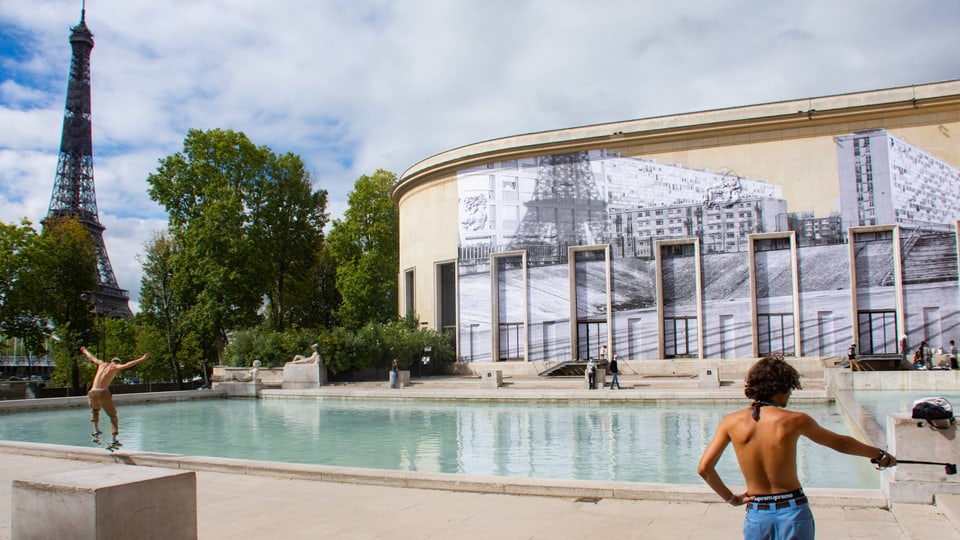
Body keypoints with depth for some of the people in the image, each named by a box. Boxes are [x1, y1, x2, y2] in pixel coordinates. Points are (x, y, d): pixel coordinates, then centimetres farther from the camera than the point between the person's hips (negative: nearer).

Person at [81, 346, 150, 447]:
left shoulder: (102, 364, 21)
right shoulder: (115, 366, 6)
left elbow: (91, 357, 39)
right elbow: (127, 365, -14)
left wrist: (85, 351, 58)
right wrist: (142, 359, -18)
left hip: (93, 392, 5)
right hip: (103, 393, -5)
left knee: (94, 410, 35)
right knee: (113, 416, 6)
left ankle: (96, 430, 19)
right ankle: (114, 440, -5)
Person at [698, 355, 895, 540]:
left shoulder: (731, 422, -3)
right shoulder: (794, 420, -9)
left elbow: (704, 468, -5)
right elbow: (841, 443, 7)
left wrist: (731, 498, 8)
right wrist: (879, 454, 23)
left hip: (755, 515, 2)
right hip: (792, 512, -2)